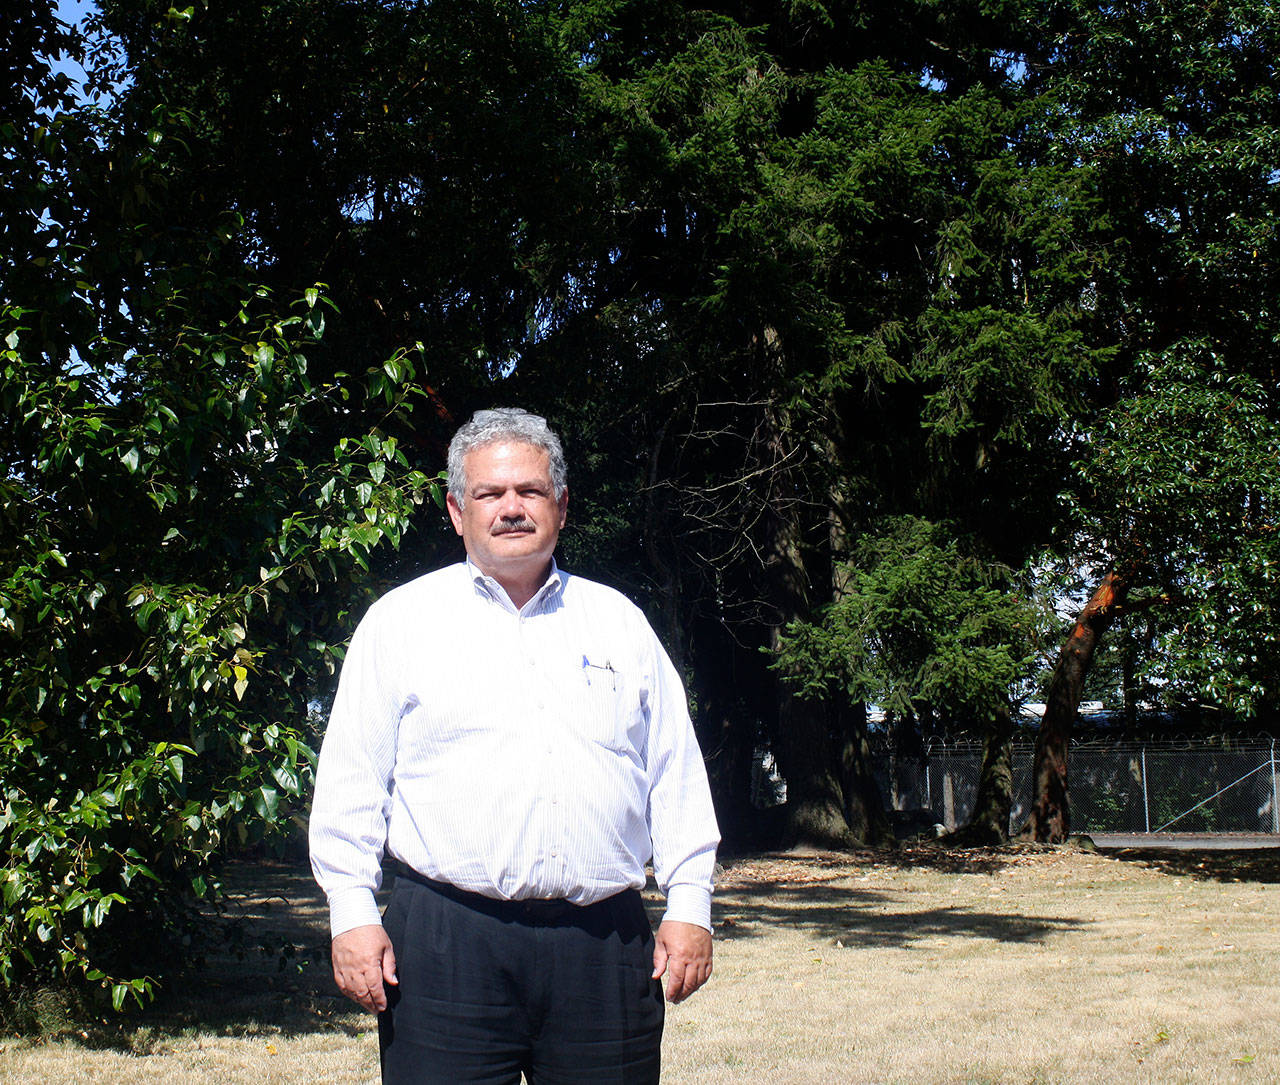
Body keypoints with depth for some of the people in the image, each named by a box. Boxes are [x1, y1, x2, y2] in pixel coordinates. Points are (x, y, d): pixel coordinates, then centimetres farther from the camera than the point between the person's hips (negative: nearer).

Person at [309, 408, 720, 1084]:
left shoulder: (620, 622, 14)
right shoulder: (399, 620, 7)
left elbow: (676, 775, 14)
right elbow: (351, 780, 4)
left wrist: (689, 905, 7)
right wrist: (352, 914, -4)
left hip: (606, 941, 2)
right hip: (446, 941, -2)